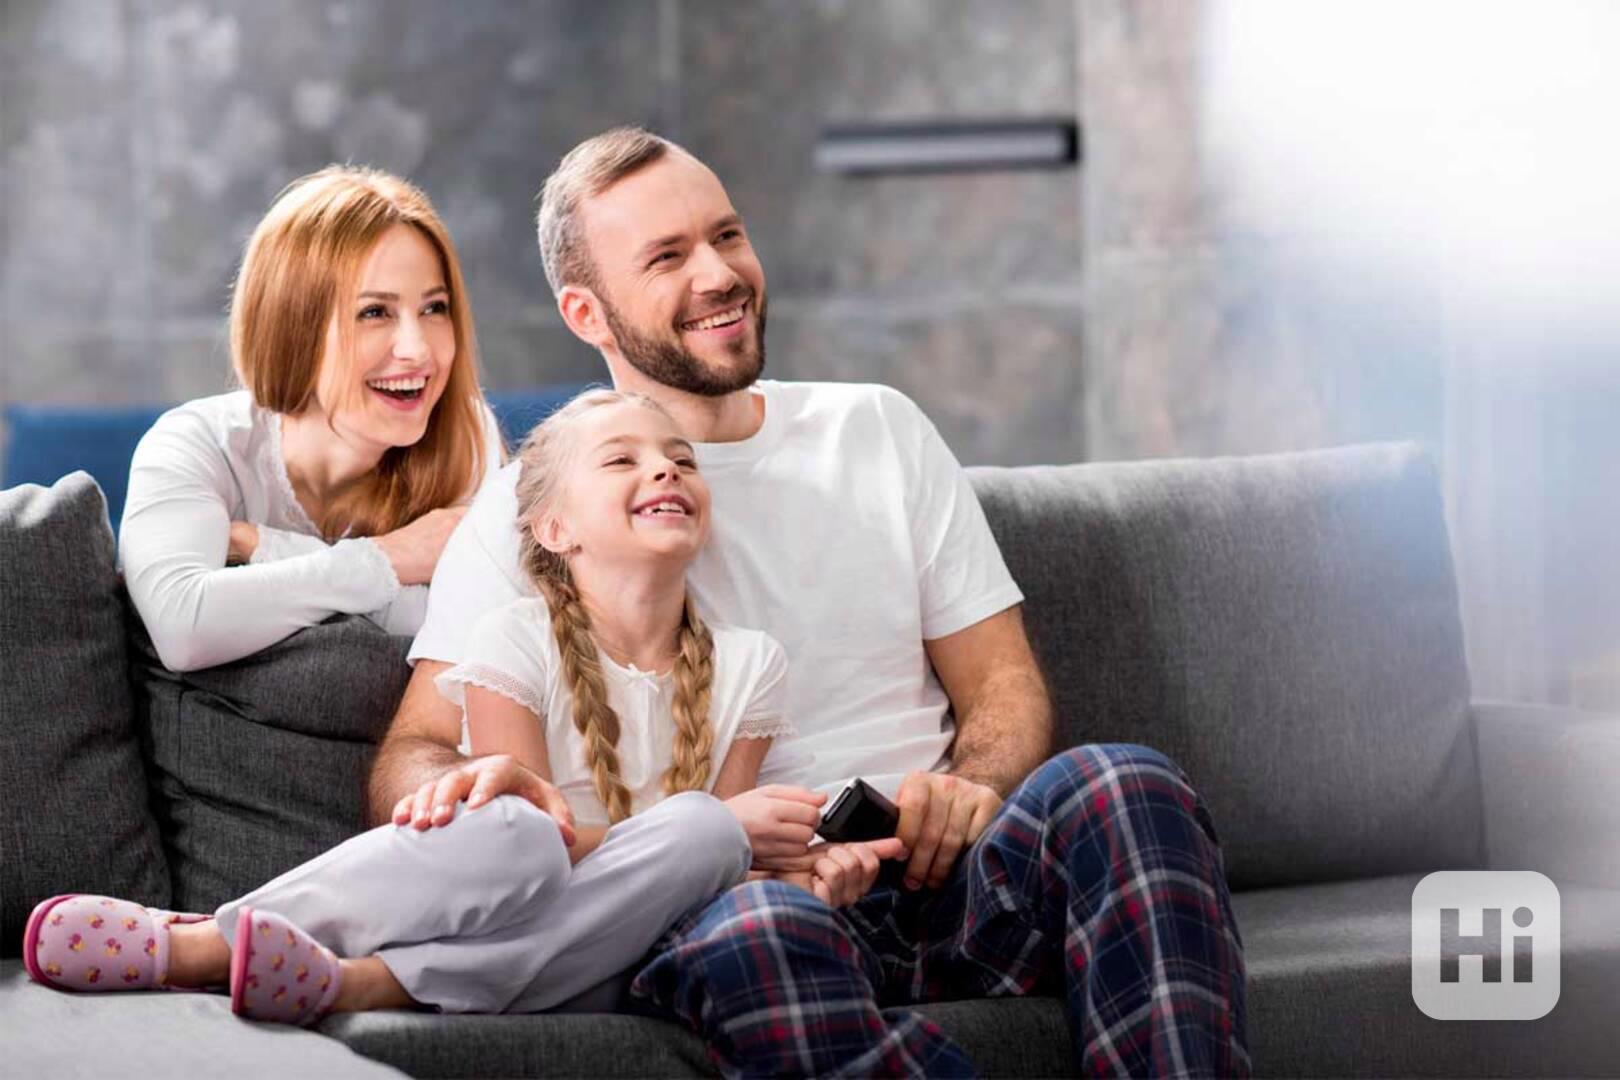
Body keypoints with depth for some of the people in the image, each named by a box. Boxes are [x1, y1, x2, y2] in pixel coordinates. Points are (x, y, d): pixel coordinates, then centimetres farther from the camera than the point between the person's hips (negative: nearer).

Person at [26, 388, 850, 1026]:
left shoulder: (746, 665, 11)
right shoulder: (518, 640, 3)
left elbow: (729, 844, 9)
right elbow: (520, 831, -8)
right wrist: (725, 827, -14)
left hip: (606, 943, 3)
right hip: (501, 900, -2)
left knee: (703, 834, -31)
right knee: (518, 833, -38)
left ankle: (361, 981, -37)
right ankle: (195, 942, -39)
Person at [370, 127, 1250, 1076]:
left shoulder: (877, 431, 20)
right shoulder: (531, 509, 10)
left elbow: (1005, 687, 18)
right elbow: (413, 752, 2)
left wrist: (969, 790, -6)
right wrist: (460, 786, -24)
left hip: (932, 879, 3)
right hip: (724, 894, -3)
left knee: (1126, 783, -29)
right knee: (755, 933, -40)